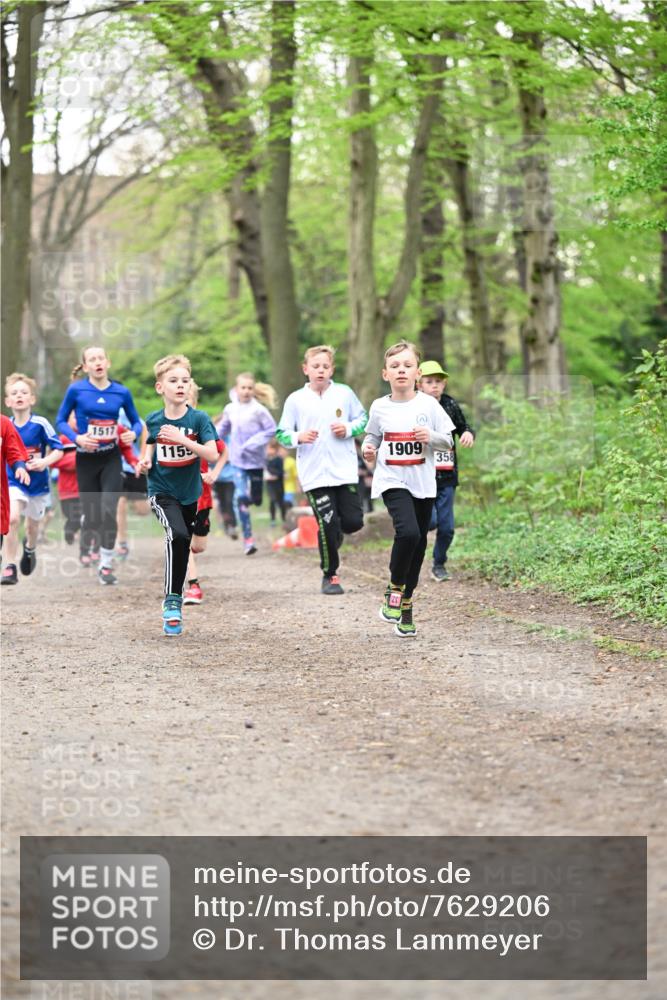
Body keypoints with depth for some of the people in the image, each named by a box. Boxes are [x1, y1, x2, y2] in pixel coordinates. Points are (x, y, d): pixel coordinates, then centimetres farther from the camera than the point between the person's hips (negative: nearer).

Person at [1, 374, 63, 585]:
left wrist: (45, 462, -27)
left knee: (32, 524, 19)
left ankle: (30, 548, 55)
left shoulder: (40, 424, -15)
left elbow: (58, 449, -12)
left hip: (38, 482, 0)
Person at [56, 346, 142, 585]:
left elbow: (135, 420, 10)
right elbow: (60, 421, 2)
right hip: (86, 459, 0)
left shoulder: (122, 392, -2)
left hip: (111, 459, 0)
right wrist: (76, 438, -15)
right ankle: (88, 548, 36)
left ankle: (106, 565, -2)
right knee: (92, 515, 5)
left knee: (109, 511, -13)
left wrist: (134, 433, -12)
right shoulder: (76, 390, -7)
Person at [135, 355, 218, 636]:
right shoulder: (153, 420, -5)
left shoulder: (199, 418, -10)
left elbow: (212, 455, -18)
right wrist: (144, 463, -7)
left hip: (189, 493, 2)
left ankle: (175, 599, 33)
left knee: (183, 545, 13)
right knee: (177, 535, -26)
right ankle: (172, 600, -18)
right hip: (162, 491, -2)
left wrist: (183, 439, -29)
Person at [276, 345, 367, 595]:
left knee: (353, 521, -2)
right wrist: (299, 437, -14)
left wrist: (349, 429, -7)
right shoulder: (295, 400, 1)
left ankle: (333, 535, 33)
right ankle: (330, 576, 9)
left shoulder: (344, 393, 4)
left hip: (345, 471, 2)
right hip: (315, 475, -2)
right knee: (327, 524, -6)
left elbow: (363, 419, 13)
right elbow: (282, 433, 6)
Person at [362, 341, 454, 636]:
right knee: (408, 532, -25)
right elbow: (372, 436, 15)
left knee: (418, 544, 7)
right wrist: (368, 449, -7)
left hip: (422, 483, 2)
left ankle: (405, 602, 22)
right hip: (392, 481, -2)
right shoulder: (379, 408, 0)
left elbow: (448, 440, 4)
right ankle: (394, 588, -3)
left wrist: (431, 437, -17)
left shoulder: (428, 405, -1)